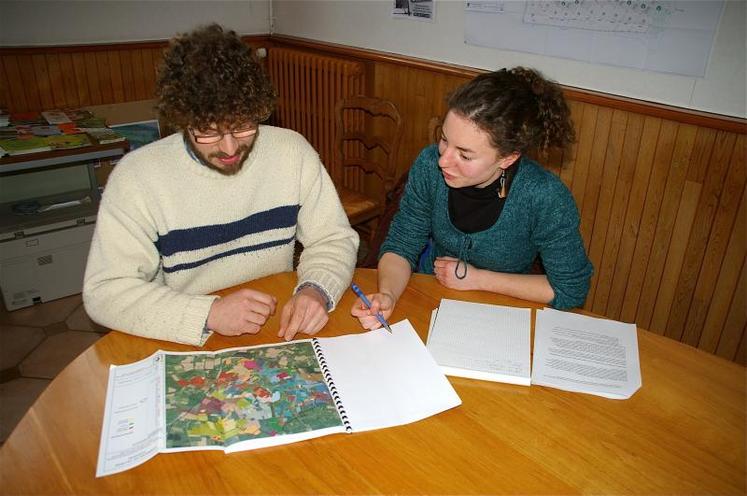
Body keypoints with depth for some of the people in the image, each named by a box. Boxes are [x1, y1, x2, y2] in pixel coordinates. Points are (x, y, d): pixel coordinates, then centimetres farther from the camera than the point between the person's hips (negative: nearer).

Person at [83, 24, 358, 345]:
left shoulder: (293, 151, -7)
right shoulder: (136, 176, -13)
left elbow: (334, 239, 0)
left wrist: (315, 290, -21)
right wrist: (209, 313, -25)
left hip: (281, 331, 1)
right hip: (185, 348, -1)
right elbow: (105, 291, -12)